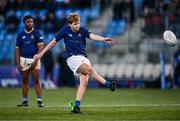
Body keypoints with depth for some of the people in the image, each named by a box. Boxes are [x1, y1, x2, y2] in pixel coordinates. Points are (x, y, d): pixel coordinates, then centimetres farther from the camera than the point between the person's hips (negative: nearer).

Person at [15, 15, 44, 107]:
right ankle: (25, 101, 12)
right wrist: (17, 63, 2)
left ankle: (39, 101, -8)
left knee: (36, 80, -7)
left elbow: (40, 47, -7)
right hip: (23, 59, 3)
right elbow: (17, 50, 10)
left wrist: (36, 60, -16)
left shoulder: (37, 33, -1)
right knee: (24, 81, 6)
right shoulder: (20, 35, 8)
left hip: (34, 59, -3)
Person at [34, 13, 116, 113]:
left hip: (84, 58, 3)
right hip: (73, 58, -3)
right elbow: (54, 42, 10)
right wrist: (41, 54, 10)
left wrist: (104, 39, -32)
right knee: (90, 69, -29)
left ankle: (76, 105, -16)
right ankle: (108, 84, -30)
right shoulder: (65, 30, 3)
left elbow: (92, 36, -12)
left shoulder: (82, 30, 6)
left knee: (84, 81, -15)